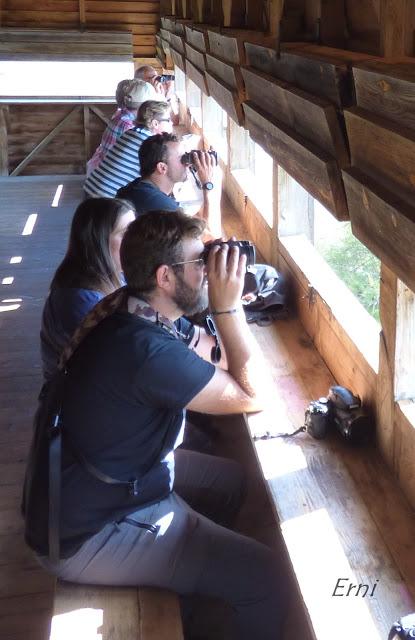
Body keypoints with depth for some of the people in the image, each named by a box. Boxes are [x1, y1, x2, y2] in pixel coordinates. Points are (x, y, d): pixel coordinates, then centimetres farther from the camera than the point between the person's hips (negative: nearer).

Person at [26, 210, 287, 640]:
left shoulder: (124, 310, -3)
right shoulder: (147, 349, -33)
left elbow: (196, 365, 14)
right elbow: (252, 396, -22)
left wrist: (223, 306, 3)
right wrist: (228, 305, -21)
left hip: (99, 484, 10)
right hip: (90, 535, -10)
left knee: (231, 480, 24)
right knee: (266, 575, -11)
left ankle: (188, 587, 42)